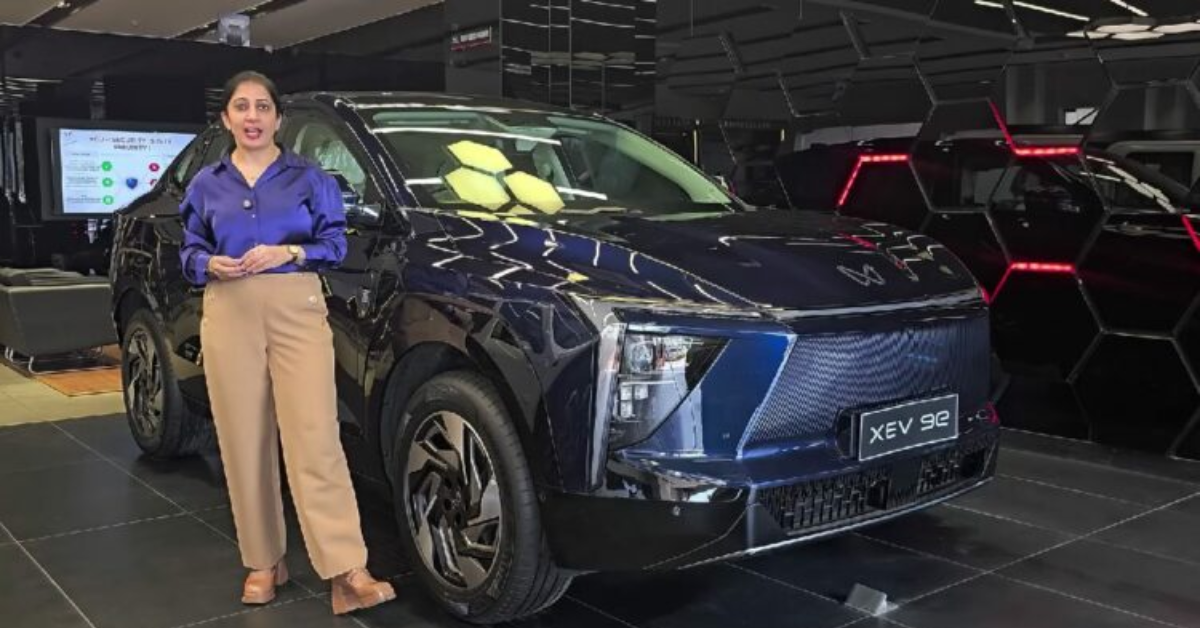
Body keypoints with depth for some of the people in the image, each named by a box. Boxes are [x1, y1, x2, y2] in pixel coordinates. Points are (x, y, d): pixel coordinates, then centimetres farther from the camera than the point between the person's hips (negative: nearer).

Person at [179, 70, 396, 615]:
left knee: (315, 439, -11)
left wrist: (289, 252, -14)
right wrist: (212, 264, -8)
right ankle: (263, 562, 16)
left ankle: (347, 571, -11)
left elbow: (336, 242, 4)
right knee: (246, 443, 4)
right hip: (230, 315, 3)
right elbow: (189, 251, 15)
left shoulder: (309, 177, 7)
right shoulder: (207, 184, 13)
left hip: (298, 312, -2)